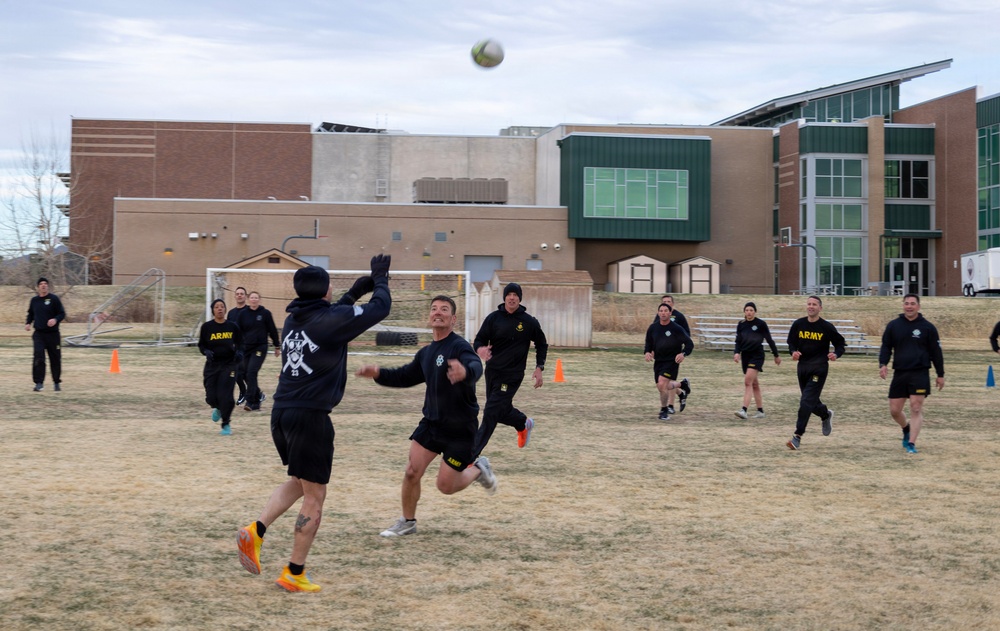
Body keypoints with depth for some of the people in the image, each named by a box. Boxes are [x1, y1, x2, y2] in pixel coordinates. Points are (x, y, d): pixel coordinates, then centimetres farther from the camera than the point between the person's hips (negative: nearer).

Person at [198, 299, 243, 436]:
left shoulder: (233, 326, -1)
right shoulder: (207, 327, -1)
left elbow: (240, 343, 10)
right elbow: (201, 345, 6)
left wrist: (239, 352, -9)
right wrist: (206, 352, -14)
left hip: (229, 364, -1)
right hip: (212, 365, 1)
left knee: (225, 396, -10)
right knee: (211, 397, -2)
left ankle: (226, 424, 8)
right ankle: (217, 409, 35)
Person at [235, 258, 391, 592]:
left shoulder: (293, 319, 11)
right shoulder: (331, 319, -9)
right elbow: (380, 308, -1)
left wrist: (354, 292, 30)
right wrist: (380, 279, 17)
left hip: (281, 412, 8)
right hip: (310, 416, -7)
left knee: (299, 482, 25)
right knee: (314, 496, 4)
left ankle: (255, 531, 6)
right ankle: (294, 574, 7)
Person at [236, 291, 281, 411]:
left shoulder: (265, 313, -2)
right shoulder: (242, 314, 4)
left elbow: (272, 331, 4)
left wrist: (277, 347, 8)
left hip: (260, 348, -4)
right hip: (245, 348, 4)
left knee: (251, 373, -16)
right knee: (245, 374, 5)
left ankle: (249, 401, -14)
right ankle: (258, 395, 25)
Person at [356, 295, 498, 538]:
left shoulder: (459, 346, -19)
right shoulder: (426, 353, 7)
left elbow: (476, 367, -41)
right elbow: (405, 376, 22)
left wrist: (465, 372, -66)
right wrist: (378, 374, 3)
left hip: (460, 429, -6)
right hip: (431, 424, 6)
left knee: (445, 486, -2)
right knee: (411, 472, -2)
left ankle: (478, 469, 27)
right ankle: (407, 522, 18)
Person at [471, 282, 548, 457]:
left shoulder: (529, 322, -4)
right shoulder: (494, 318, -1)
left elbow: (541, 345, 9)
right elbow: (479, 340, 0)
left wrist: (539, 368, -2)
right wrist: (480, 349, -24)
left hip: (512, 376, -4)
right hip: (492, 372, 4)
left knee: (490, 414, -11)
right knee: (502, 412, 15)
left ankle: (471, 455, -9)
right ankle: (523, 423, 48)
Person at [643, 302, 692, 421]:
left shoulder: (676, 328, -13)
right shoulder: (653, 328, 0)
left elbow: (689, 344, -8)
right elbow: (649, 343, 14)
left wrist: (683, 354, -26)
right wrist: (647, 352, -8)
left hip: (672, 361, -5)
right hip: (658, 361, 5)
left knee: (662, 384, -20)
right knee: (661, 387, 9)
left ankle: (664, 411, 2)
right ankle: (682, 385, 40)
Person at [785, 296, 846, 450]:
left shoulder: (826, 327, -6)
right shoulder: (798, 324, 3)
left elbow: (840, 344, 3)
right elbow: (791, 342, 14)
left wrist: (836, 354, -18)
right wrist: (793, 352, -8)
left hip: (819, 368, -5)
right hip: (803, 366, 5)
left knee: (806, 401, -14)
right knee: (810, 402, 15)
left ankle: (798, 436, -12)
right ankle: (826, 414, 47)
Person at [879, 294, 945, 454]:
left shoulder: (928, 327, 2)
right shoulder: (893, 326, 6)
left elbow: (936, 352, 6)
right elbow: (886, 347, 11)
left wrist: (940, 375, 6)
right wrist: (883, 364, -7)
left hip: (920, 374, -3)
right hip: (899, 373, 3)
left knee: (916, 409, -9)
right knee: (894, 410, 5)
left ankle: (911, 443, -5)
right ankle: (906, 428, 36)